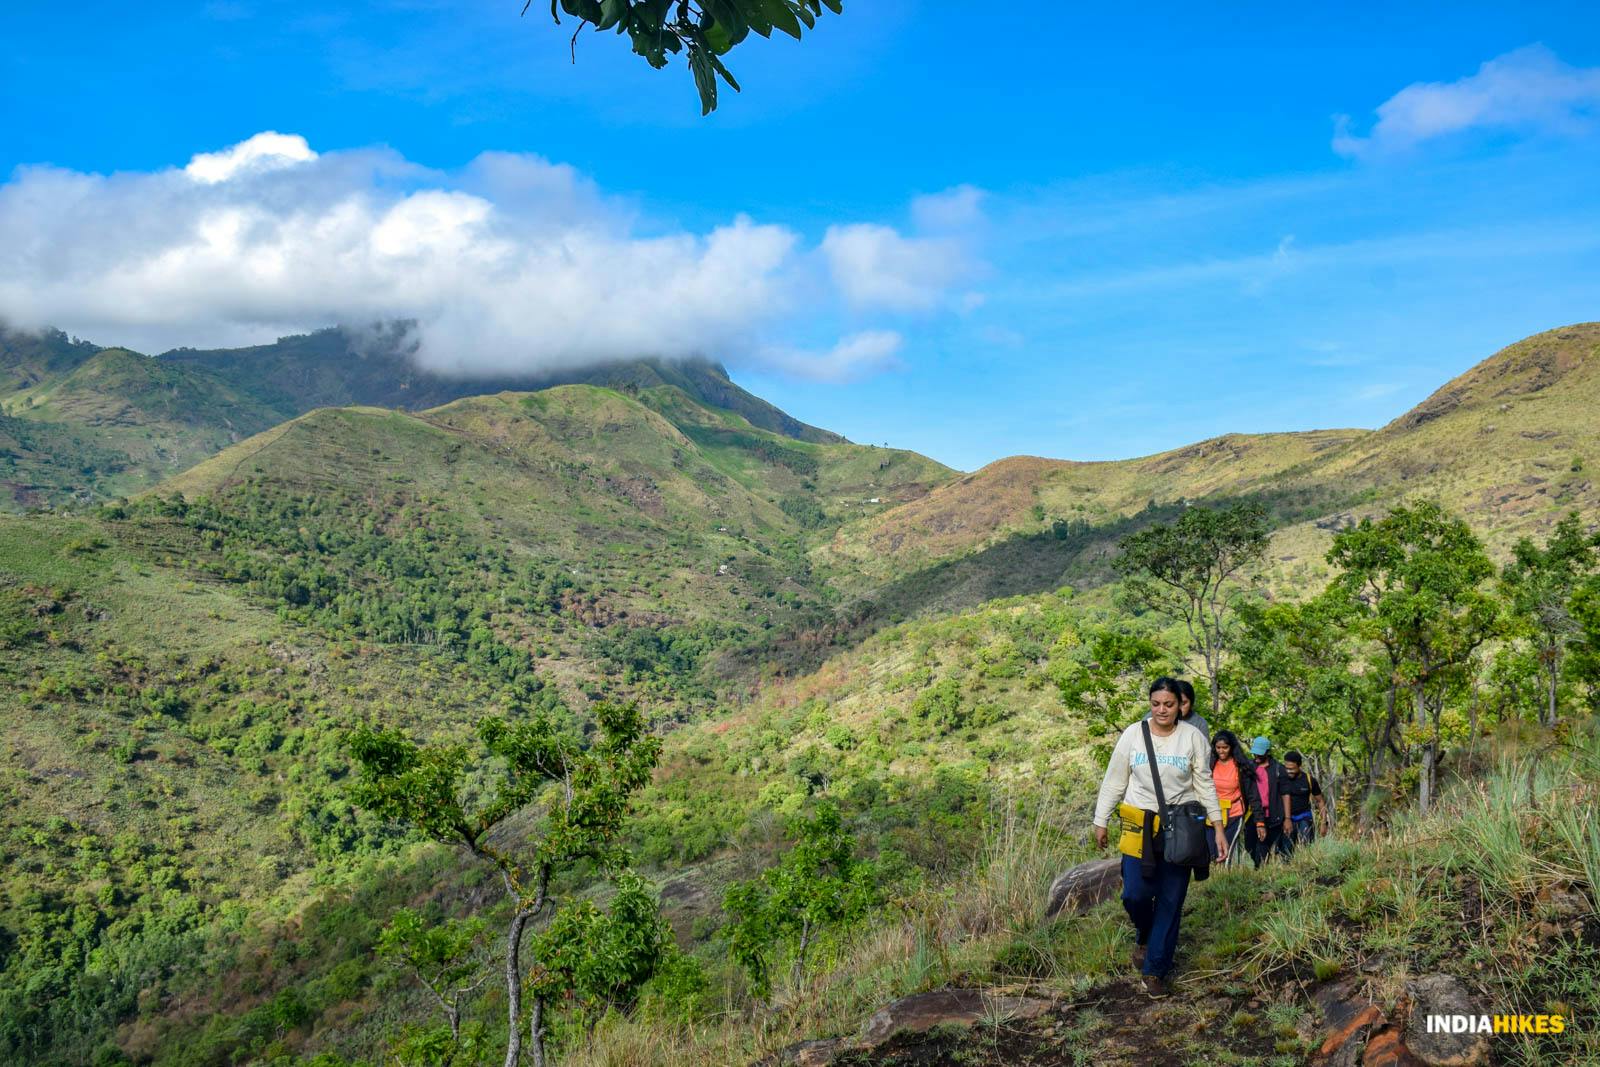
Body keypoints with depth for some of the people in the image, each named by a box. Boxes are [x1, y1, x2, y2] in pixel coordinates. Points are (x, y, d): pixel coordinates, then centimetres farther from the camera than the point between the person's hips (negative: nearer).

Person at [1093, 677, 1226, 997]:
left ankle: (1156, 969, 17)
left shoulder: (1193, 737, -3)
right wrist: (1101, 821, 6)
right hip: (1139, 826, 0)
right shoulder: (1133, 734, -2)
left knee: (1171, 901, 3)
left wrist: (1218, 827, -1)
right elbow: (1114, 781, 5)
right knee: (1136, 894, -6)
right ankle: (1144, 935, 28)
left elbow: (1205, 784, 3)